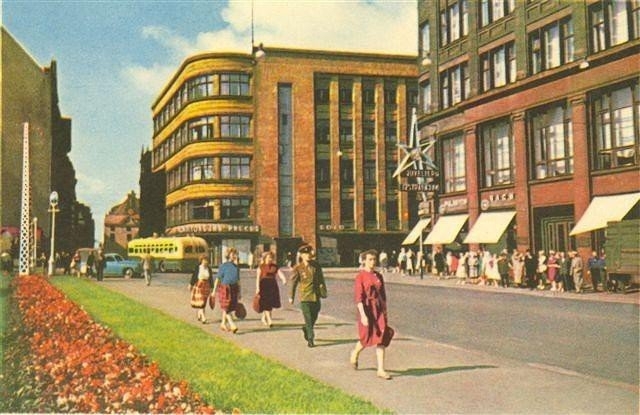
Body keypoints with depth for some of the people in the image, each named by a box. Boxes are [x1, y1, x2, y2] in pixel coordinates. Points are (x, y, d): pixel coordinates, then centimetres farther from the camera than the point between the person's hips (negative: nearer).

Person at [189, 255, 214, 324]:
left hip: (206, 286, 3)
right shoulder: (197, 268, -7)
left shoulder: (209, 269, 1)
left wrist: (211, 288, 7)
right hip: (198, 286, -3)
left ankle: (198, 314, 35)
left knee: (203, 302, 10)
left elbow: (211, 279, 6)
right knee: (200, 302, -8)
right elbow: (193, 276, 1)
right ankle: (203, 318, -10)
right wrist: (190, 285, 6)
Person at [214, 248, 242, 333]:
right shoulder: (223, 266, -4)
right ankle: (232, 325, -15)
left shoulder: (236, 267, 12)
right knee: (226, 307, -10)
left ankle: (223, 324, 22)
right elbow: (218, 279, -3)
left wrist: (239, 292, 15)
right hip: (225, 288, -6)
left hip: (234, 289, 6)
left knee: (230, 307, 8)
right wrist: (214, 291, -6)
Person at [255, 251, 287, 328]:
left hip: (273, 286, 5)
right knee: (266, 304, -8)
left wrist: (284, 279, -23)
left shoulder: (275, 267, 11)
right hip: (264, 286, -5)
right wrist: (257, 288, -13)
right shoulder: (261, 267, 1)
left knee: (271, 304, 9)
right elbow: (258, 278, -4)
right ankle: (269, 320, -10)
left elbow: (280, 273, -2)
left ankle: (263, 318, 29)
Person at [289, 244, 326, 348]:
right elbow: (293, 283, 0)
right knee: (308, 319, -6)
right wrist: (291, 297, 2)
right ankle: (310, 339, 3)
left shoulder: (316, 265, 3)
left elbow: (321, 279, 13)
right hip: (305, 296, -4)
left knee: (314, 317, 14)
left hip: (316, 296, 4)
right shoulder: (298, 268, -7)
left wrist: (323, 291, 11)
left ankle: (305, 329, 42)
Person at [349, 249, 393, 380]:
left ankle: (381, 370, 3)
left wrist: (385, 312, 15)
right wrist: (363, 315, -21)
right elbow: (358, 297, -14)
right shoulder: (360, 276, -9)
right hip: (366, 309, -5)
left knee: (381, 339, 0)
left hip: (379, 310, 5)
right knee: (367, 338, 5)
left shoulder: (379, 276, 8)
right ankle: (355, 353, 38)